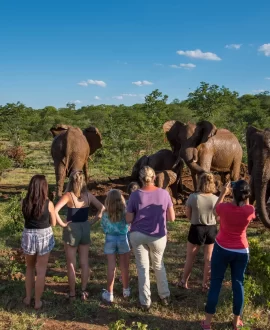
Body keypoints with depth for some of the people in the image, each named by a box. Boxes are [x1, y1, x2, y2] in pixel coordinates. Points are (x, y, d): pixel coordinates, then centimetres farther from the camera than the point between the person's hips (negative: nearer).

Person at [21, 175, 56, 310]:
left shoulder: (24, 202, -9)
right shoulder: (48, 204, -14)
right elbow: (53, 223, -1)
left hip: (28, 237, 2)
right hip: (44, 237, -2)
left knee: (30, 268, 25)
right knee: (41, 271, 12)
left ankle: (28, 298, 33)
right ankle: (37, 302, 21)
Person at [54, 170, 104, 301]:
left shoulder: (68, 195, -15)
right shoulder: (88, 195, -2)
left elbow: (54, 211, -26)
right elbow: (102, 209, 1)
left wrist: (62, 224, -15)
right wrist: (92, 222, 2)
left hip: (71, 230, -4)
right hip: (85, 229, 4)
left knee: (71, 264, 9)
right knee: (84, 262, 14)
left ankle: (72, 293, 18)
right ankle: (83, 291, 21)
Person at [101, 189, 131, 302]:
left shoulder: (106, 214, -9)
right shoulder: (125, 212, -13)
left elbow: (103, 227, 1)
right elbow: (129, 223, -2)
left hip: (110, 239, 1)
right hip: (123, 239, 0)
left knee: (111, 267, 6)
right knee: (124, 267, 13)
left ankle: (109, 294, 11)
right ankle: (126, 290, 29)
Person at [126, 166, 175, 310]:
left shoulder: (135, 195, -11)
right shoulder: (164, 193, -8)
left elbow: (128, 220, -6)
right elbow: (172, 218, -3)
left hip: (138, 235, -1)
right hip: (158, 236, 1)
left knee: (142, 268, 11)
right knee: (158, 264, 23)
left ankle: (145, 302, 18)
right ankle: (164, 295, 33)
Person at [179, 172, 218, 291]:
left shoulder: (193, 197, -17)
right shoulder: (216, 199, -12)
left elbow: (187, 214, -5)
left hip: (196, 229, -1)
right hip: (211, 229, 2)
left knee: (190, 258, 16)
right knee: (209, 259, 14)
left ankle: (184, 282, 27)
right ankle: (205, 285, 24)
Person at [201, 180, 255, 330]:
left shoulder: (224, 207, -19)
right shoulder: (250, 210, -15)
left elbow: (215, 210, 6)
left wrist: (223, 193, 12)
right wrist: (245, 198, 6)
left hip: (222, 249, -1)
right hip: (241, 252, 1)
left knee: (215, 284, 7)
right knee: (238, 284, 14)